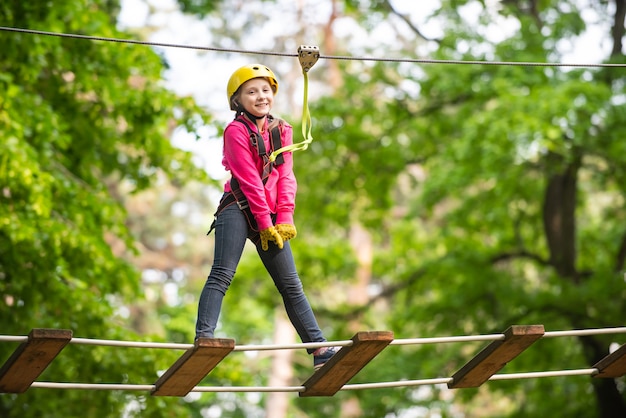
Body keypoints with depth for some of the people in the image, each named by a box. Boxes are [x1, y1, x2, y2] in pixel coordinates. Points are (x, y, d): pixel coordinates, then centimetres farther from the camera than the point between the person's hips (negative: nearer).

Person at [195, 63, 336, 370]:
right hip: (239, 210, -5)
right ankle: (203, 338, -27)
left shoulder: (282, 130, 13)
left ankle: (320, 349, 7)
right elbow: (249, 180, -9)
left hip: (272, 218, 5)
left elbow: (285, 176, 6)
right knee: (222, 275, -18)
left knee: (291, 284, 6)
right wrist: (265, 223, -12)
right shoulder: (236, 131, -4)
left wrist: (284, 219, -5)